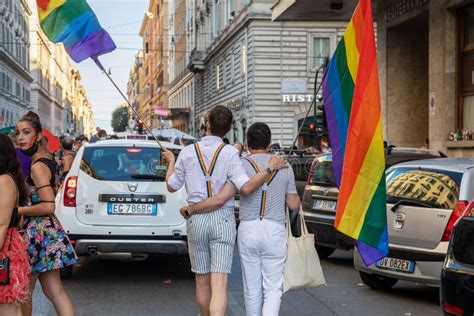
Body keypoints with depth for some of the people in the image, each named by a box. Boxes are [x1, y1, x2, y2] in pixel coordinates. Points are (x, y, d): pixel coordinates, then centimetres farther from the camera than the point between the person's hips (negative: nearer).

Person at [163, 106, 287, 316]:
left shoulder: (187, 153, 0)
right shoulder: (230, 154, -8)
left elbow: (172, 186, 11)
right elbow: (245, 188, -20)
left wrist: (171, 162, 28)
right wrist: (270, 169, -11)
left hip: (196, 220, 3)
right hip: (223, 220, -3)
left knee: (202, 280, 18)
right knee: (219, 285, -7)